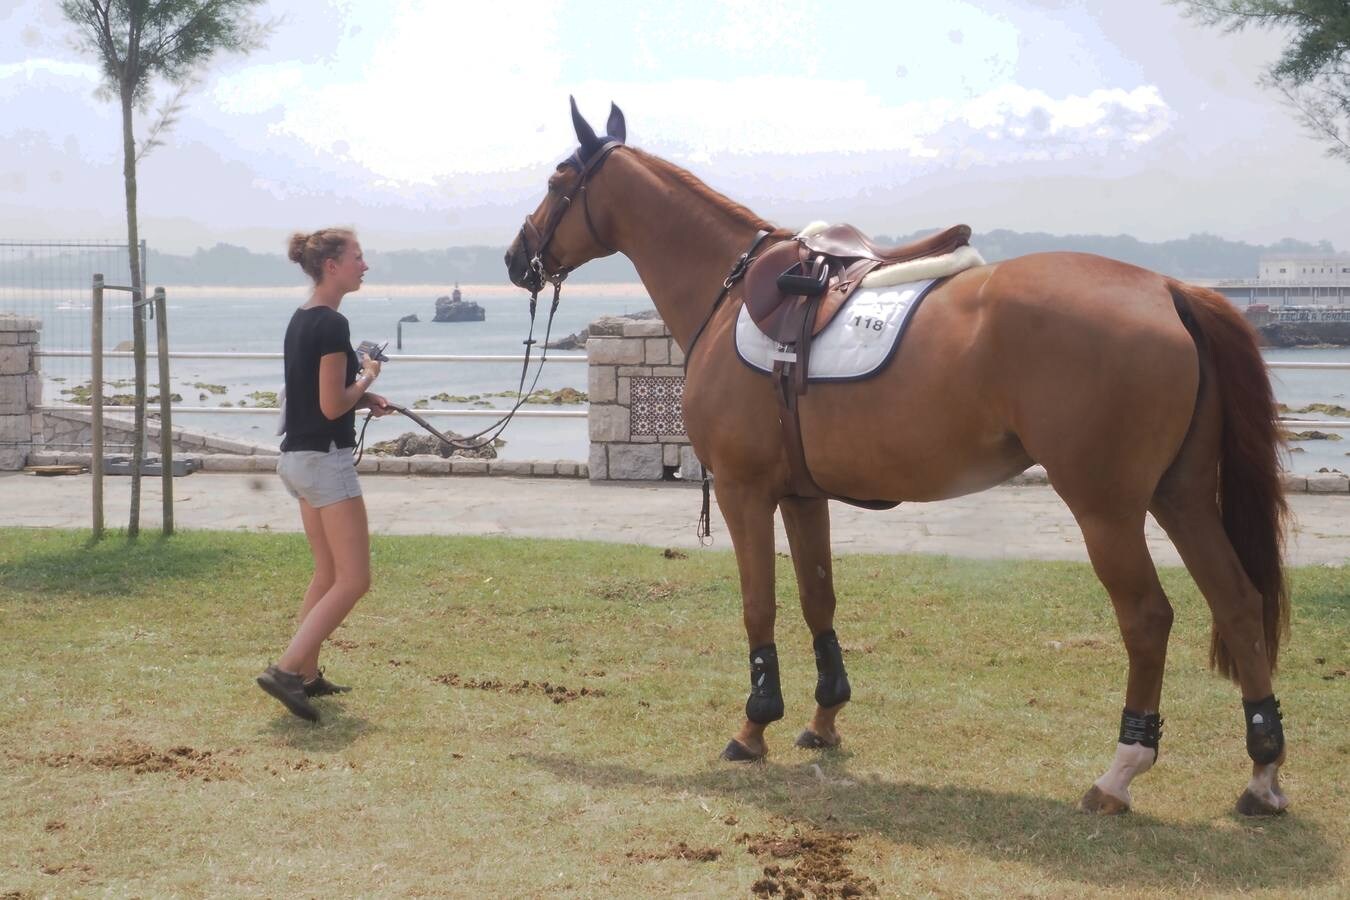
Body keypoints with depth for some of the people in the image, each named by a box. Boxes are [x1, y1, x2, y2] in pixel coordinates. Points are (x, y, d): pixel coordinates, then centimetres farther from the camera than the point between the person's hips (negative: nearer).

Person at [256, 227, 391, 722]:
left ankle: (306, 674, 22)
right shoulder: (332, 325, -18)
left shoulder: (301, 320, 11)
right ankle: (286, 669, -12)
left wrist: (363, 398, 8)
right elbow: (333, 407, -20)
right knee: (353, 580, -6)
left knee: (327, 574, 18)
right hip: (326, 459, -10)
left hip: (298, 457, 10)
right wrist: (367, 376, -3)